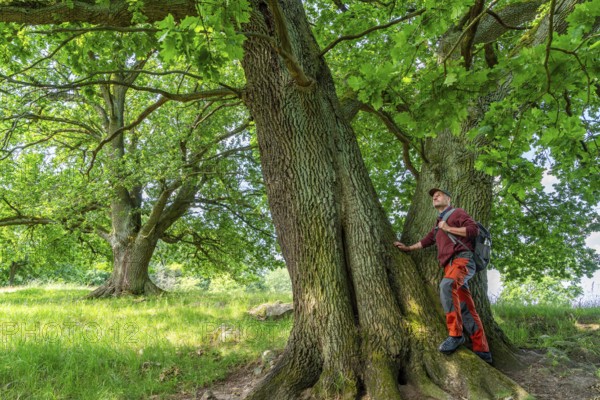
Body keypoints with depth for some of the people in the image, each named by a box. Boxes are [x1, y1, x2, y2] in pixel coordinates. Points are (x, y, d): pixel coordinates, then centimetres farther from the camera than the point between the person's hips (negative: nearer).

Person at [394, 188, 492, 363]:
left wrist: (448, 228, -3)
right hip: (449, 265, 8)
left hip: (462, 259, -8)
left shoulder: (457, 213, 10)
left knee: (446, 285, -36)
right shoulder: (438, 224, 33)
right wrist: (408, 248, 50)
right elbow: (427, 240, 46)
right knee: (466, 309, -2)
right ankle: (482, 351, -2)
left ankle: (455, 334, -33)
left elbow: (474, 229, -5)